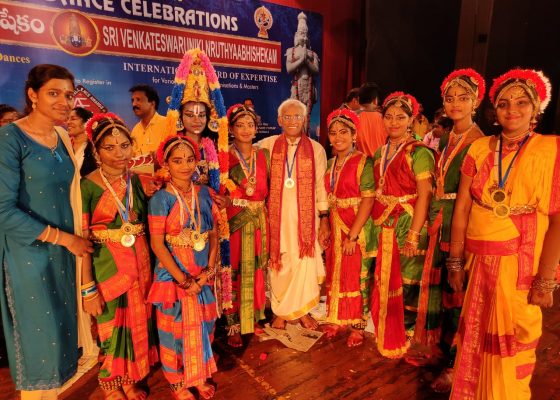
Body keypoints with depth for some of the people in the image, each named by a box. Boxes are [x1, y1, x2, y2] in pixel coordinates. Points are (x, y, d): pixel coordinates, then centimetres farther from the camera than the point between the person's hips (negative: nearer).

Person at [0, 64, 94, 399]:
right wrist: (63, 237, -16)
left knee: (61, 333, 16)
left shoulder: (64, 138, 7)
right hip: (29, 254, -6)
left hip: (63, 252, 6)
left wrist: (73, 238, 2)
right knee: (40, 340, 5)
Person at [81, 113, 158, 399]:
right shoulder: (87, 186, -14)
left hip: (139, 263, 5)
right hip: (106, 266, -5)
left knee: (137, 322, 17)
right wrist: (88, 288, -14)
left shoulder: (134, 180, 2)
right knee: (113, 326, 12)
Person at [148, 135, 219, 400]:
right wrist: (184, 280, -15)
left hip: (203, 273, 4)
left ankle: (199, 375, 39)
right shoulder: (161, 199, -13)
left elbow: (214, 234, 2)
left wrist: (209, 270, -9)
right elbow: (157, 244, -14)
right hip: (173, 274, -4)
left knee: (203, 324, 15)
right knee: (175, 327, 11)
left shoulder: (205, 194, -1)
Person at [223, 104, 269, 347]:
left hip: (258, 220, 4)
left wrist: (259, 204, 2)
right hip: (234, 220, -4)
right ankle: (234, 326, 16)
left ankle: (253, 317, 31)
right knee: (234, 271, 1)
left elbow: (267, 187, 13)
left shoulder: (263, 155, 8)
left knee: (256, 269, 12)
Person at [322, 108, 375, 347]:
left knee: (357, 276, 4)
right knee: (335, 273, 13)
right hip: (335, 227, 6)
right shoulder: (331, 164, 10)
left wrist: (352, 235, -19)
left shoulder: (363, 162, -10)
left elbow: (368, 200, -17)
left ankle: (357, 326, 21)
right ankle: (337, 319, 31)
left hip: (358, 227, -6)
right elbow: (328, 199, 12)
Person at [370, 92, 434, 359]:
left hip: (408, 226, -6)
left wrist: (414, 235, -20)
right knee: (385, 282, 15)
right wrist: (376, 225, 8)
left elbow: (424, 197, -15)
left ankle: (406, 339, 22)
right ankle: (385, 335, 33)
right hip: (383, 227, 6)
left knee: (407, 284, 3)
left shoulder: (419, 153, -9)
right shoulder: (380, 154, 11)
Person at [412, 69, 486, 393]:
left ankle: (455, 364, 19)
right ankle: (442, 346, 34)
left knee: (457, 290, 2)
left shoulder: (480, 142, -10)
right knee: (440, 284, 16)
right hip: (441, 222, 7)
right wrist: (434, 220, 11)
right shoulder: (447, 140, 13)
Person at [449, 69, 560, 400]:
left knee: (512, 350, 13)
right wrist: (456, 262, 0)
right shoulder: (480, 149, 3)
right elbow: (462, 208, 1)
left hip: (522, 264, -2)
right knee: (475, 342, 16)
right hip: (479, 262, 3)